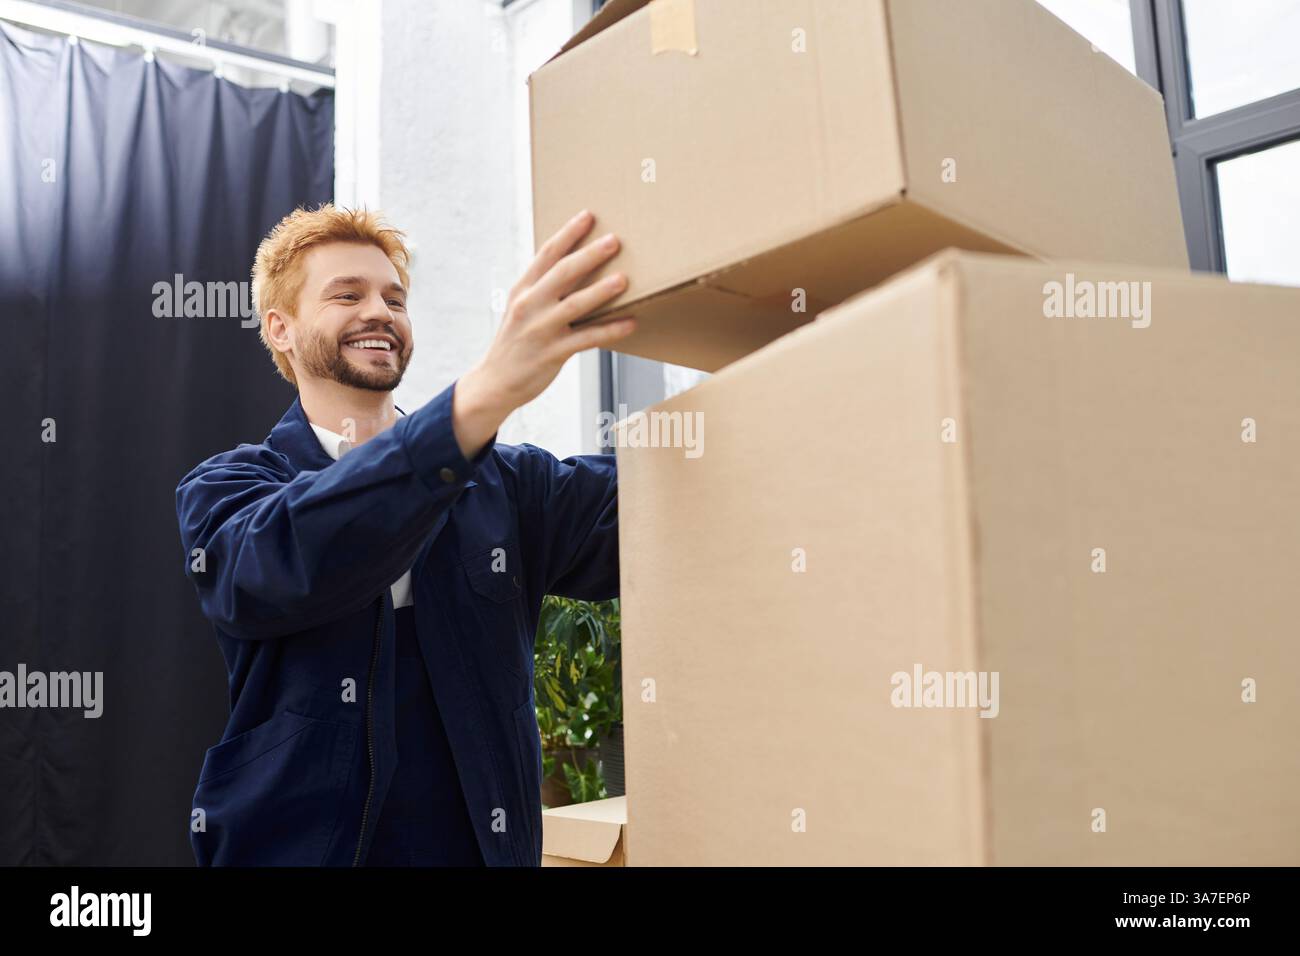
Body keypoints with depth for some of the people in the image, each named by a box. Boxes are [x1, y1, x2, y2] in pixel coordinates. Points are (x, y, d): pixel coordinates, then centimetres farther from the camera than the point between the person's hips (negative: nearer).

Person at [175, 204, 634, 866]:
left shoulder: (506, 482, 2)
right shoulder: (222, 489, -4)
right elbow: (273, 565, -26)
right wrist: (484, 393, -39)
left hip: (485, 845, 2)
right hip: (297, 844, -2)